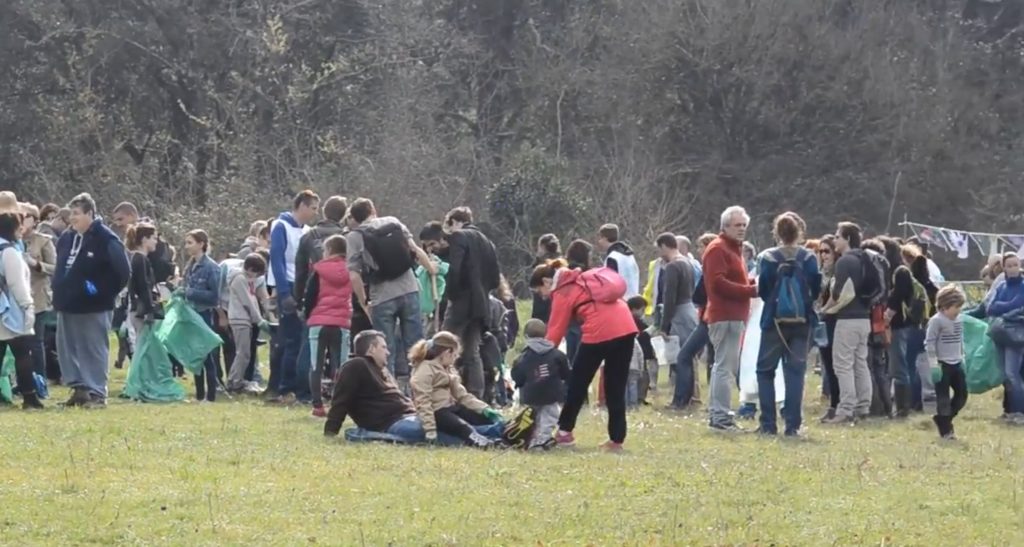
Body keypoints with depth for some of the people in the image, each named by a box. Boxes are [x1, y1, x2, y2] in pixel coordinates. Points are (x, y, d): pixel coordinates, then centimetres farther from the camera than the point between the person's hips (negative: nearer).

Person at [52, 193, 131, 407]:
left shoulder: (105, 239, -13)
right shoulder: (67, 238, 11)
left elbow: (123, 272, -15)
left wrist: (104, 292, -13)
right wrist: (59, 292, 14)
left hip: (93, 307, -8)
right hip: (67, 304, 8)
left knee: (94, 349, -2)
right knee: (67, 349, 10)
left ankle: (97, 392, 3)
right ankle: (80, 388, 19)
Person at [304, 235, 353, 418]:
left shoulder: (319, 272, -2)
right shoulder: (349, 272, 5)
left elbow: (309, 298, -3)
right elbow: (354, 298, 10)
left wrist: (309, 315, 12)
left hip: (319, 323, -2)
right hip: (341, 324, 2)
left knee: (316, 366, 4)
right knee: (340, 367, 6)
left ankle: (317, 405, -4)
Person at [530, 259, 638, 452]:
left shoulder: (562, 293, 2)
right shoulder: (584, 279, 24)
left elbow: (556, 331, 0)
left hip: (599, 332, -7)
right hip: (626, 327, 7)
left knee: (578, 383, 11)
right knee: (616, 388, 10)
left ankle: (565, 431, 19)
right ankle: (616, 440, 8)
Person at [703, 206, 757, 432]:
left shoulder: (733, 249, 23)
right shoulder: (718, 249, -9)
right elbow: (718, 283, -18)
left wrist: (751, 284, 6)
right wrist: (751, 290, -19)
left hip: (734, 316, 11)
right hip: (725, 317, -11)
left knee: (724, 366, 14)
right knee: (726, 366, -11)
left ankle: (717, 414, 19)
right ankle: (720, 417, -12)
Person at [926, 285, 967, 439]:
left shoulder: (958, 320, 9)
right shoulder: (936, 321, -14)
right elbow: (930, 343, -15)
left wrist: (962, 357, 17)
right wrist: (934, 364, -18)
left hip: (956, 363, 8)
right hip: (943, 365, -8)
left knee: (962, 394, 8)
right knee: (943, 397, -2)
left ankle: (942, 419, 22)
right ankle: (946, 430, 4)